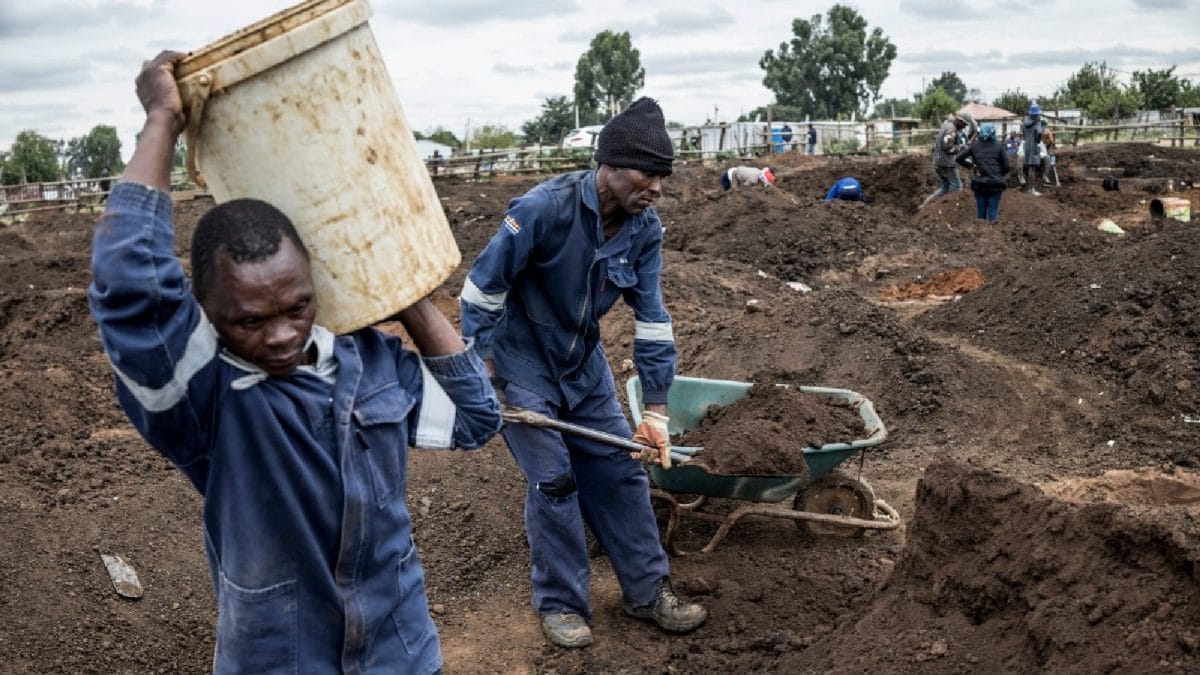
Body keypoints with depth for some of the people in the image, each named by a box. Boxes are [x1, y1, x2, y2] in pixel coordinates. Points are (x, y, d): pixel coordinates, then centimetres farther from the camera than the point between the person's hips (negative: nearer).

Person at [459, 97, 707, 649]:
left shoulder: (645, 229, -12)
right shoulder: (544, 208, -28)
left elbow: (651, 318, -8)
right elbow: (482, 289, -20)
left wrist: (655, 410, -9)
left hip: (583, 361, 6)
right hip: (520, 361, -5)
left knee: (620, 471, 8)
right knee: (552, 479, -4)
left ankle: (647, 590, 23)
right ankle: (560, 604, 15)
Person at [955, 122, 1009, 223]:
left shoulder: (974, 146, 2)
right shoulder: (999, 147, -2)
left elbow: (958, 158, 2)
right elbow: (1006, 166, -1)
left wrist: (970, 165, 15)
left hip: (979, 184, 2)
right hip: (995, 184, -2)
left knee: (980, 213, 11)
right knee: (993, 214, 2)